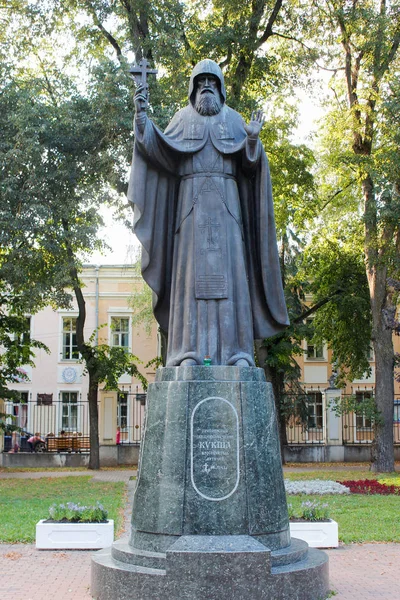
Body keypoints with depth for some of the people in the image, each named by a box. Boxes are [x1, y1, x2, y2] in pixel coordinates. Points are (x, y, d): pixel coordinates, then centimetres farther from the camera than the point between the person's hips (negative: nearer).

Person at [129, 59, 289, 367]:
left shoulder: (232, 119, 15)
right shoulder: (183, 118, 15)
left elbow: (248, 163, 5)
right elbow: (161, 150, 0)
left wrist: (252, 138, -15)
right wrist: (143, 118, -12)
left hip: (225, 203, 0)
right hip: (191, 202, 0)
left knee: (228, 270, -6)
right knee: (193, 270, -7)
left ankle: (236, 351, -7)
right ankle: (190, 351, -9)